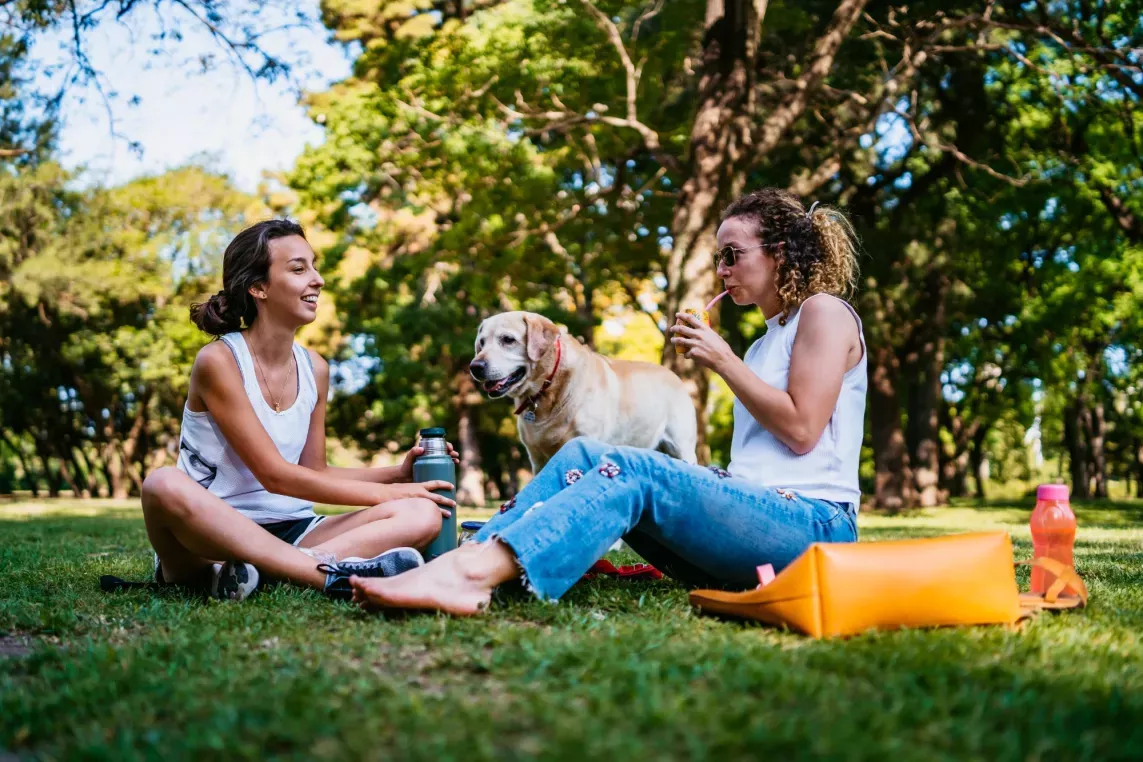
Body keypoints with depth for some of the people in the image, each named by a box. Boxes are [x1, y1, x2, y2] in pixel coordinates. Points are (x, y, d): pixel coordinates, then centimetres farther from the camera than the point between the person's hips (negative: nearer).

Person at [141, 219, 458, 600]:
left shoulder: (314, 370, 8)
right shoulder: (218, 360, -10)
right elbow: (274, 474, -14)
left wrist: (398, 473, 0)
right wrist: (384, 493, -13)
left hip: (288, 534, 6)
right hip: (214, 534, -6)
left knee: (423, 515, -15)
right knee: (165, 485, -38)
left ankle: (250, 571, -31)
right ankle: (331, 573, -38)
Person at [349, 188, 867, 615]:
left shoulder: (824, 311, 3)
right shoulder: (766, 341, 29)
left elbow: (801, 430, -8)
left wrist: (723, 362, -4)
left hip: (812, 523, -7)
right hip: (751, 513, 7)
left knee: (631, 471, -30)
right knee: (582, 454, -12)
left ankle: (469, 575, -48)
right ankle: (466, 560, -33)